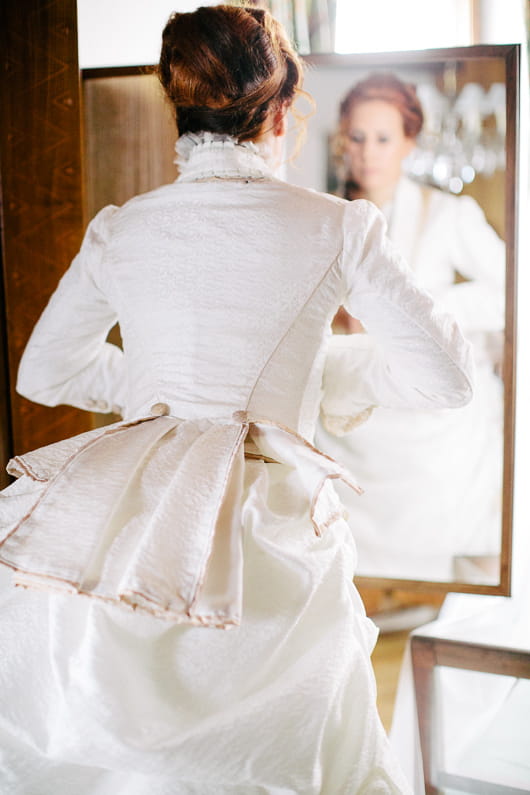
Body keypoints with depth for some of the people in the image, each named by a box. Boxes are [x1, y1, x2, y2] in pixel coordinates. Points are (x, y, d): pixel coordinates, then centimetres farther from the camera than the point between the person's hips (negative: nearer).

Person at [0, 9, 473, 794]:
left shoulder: (118, 229, 3)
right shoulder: (335, 227, -6)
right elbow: (446, 373, -3)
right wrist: (363, 387, 17)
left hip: (125, 518, 3)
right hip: (265, 535, -2)